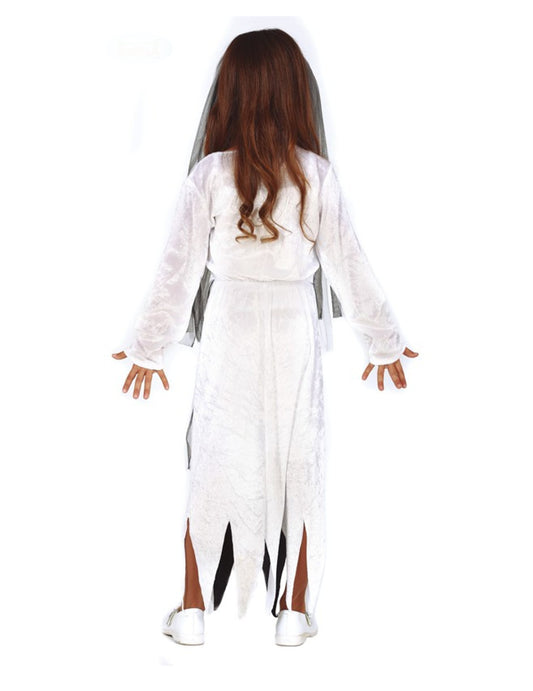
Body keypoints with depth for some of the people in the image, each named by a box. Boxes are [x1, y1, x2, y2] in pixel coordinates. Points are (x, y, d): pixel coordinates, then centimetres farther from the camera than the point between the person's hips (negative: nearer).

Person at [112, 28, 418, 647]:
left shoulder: (210, 174, -9)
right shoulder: (316, 175, -7)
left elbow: (178, 269, -5)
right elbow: (348, 267, -3)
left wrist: (148, 348, 6)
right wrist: (384, 342, 9)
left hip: (227, 336, 0)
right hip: (296, 336, 0)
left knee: (214, 468, 10)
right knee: (295, 468, 10)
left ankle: (193, 612, 17)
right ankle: (294, 613, 19)